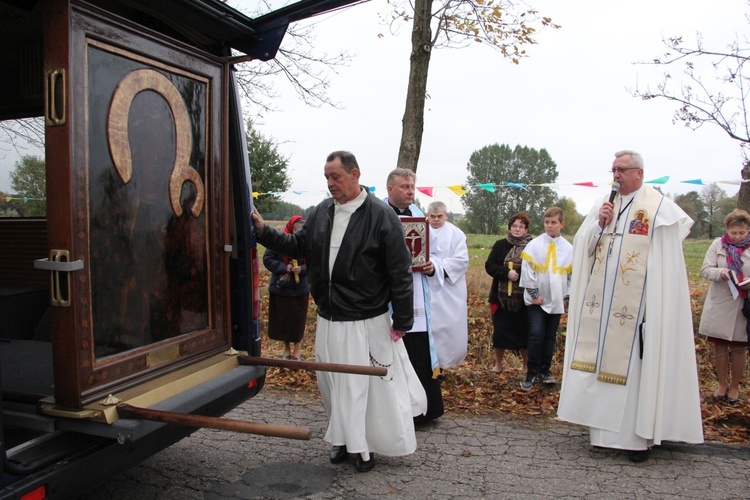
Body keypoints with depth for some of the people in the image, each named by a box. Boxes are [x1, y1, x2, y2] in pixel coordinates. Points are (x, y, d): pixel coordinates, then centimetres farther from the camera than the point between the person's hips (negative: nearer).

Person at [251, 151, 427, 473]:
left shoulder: (381, 216, -11)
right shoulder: (322, 212, 5)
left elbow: (400, 272, -10)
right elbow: (298, 246, 14)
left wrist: (403, 319, -8)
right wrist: (264, 232, -1)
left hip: (367, 322, -6)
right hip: (329, 319, 6)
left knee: (369, 386, 3)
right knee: (334, 384, 16)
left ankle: (367, 446, 23)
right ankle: (345, 439, 35)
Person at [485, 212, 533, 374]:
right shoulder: (500, 245, 4)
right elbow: (489, 266, -3)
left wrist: (520, 274, -19)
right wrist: (507, 273, -17)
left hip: (524, 298, -2)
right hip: (502, 297, 2)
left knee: (523, 332, 8)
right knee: (500, 331, 10)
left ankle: (527, 366, 25)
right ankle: (498, 364, 27)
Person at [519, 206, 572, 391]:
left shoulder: (569, 249, 3)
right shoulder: (534, 245, -6)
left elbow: (573, 275, 9)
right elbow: (527, 271, -8)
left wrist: (567, 297, 5)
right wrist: (534, 294, -10)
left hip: (557, 301, 3)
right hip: (536, 300, -3)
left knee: (550, 337, 11)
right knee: (536, 334, -9)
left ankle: (545, 371, 23)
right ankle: (531, 372, 2)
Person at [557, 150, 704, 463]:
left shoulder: (660, 207, -4)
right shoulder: (603, 204, 13)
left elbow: (665, 258, -6)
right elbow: (583, 246, 11)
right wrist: (600, 224, -6)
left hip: (635, 304, -5)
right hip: (600, 303, 5)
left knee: (634, 364, 0)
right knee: (600, 362, 9)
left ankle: (638, 435, 11)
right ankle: (605, 427, 22)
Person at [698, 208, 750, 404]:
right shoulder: (718, 244, 1)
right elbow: (705, 269, -3)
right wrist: (720, 272, -24)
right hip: (719, 305, 1)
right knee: (719, 345, 10)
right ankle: (722, 383, 27)